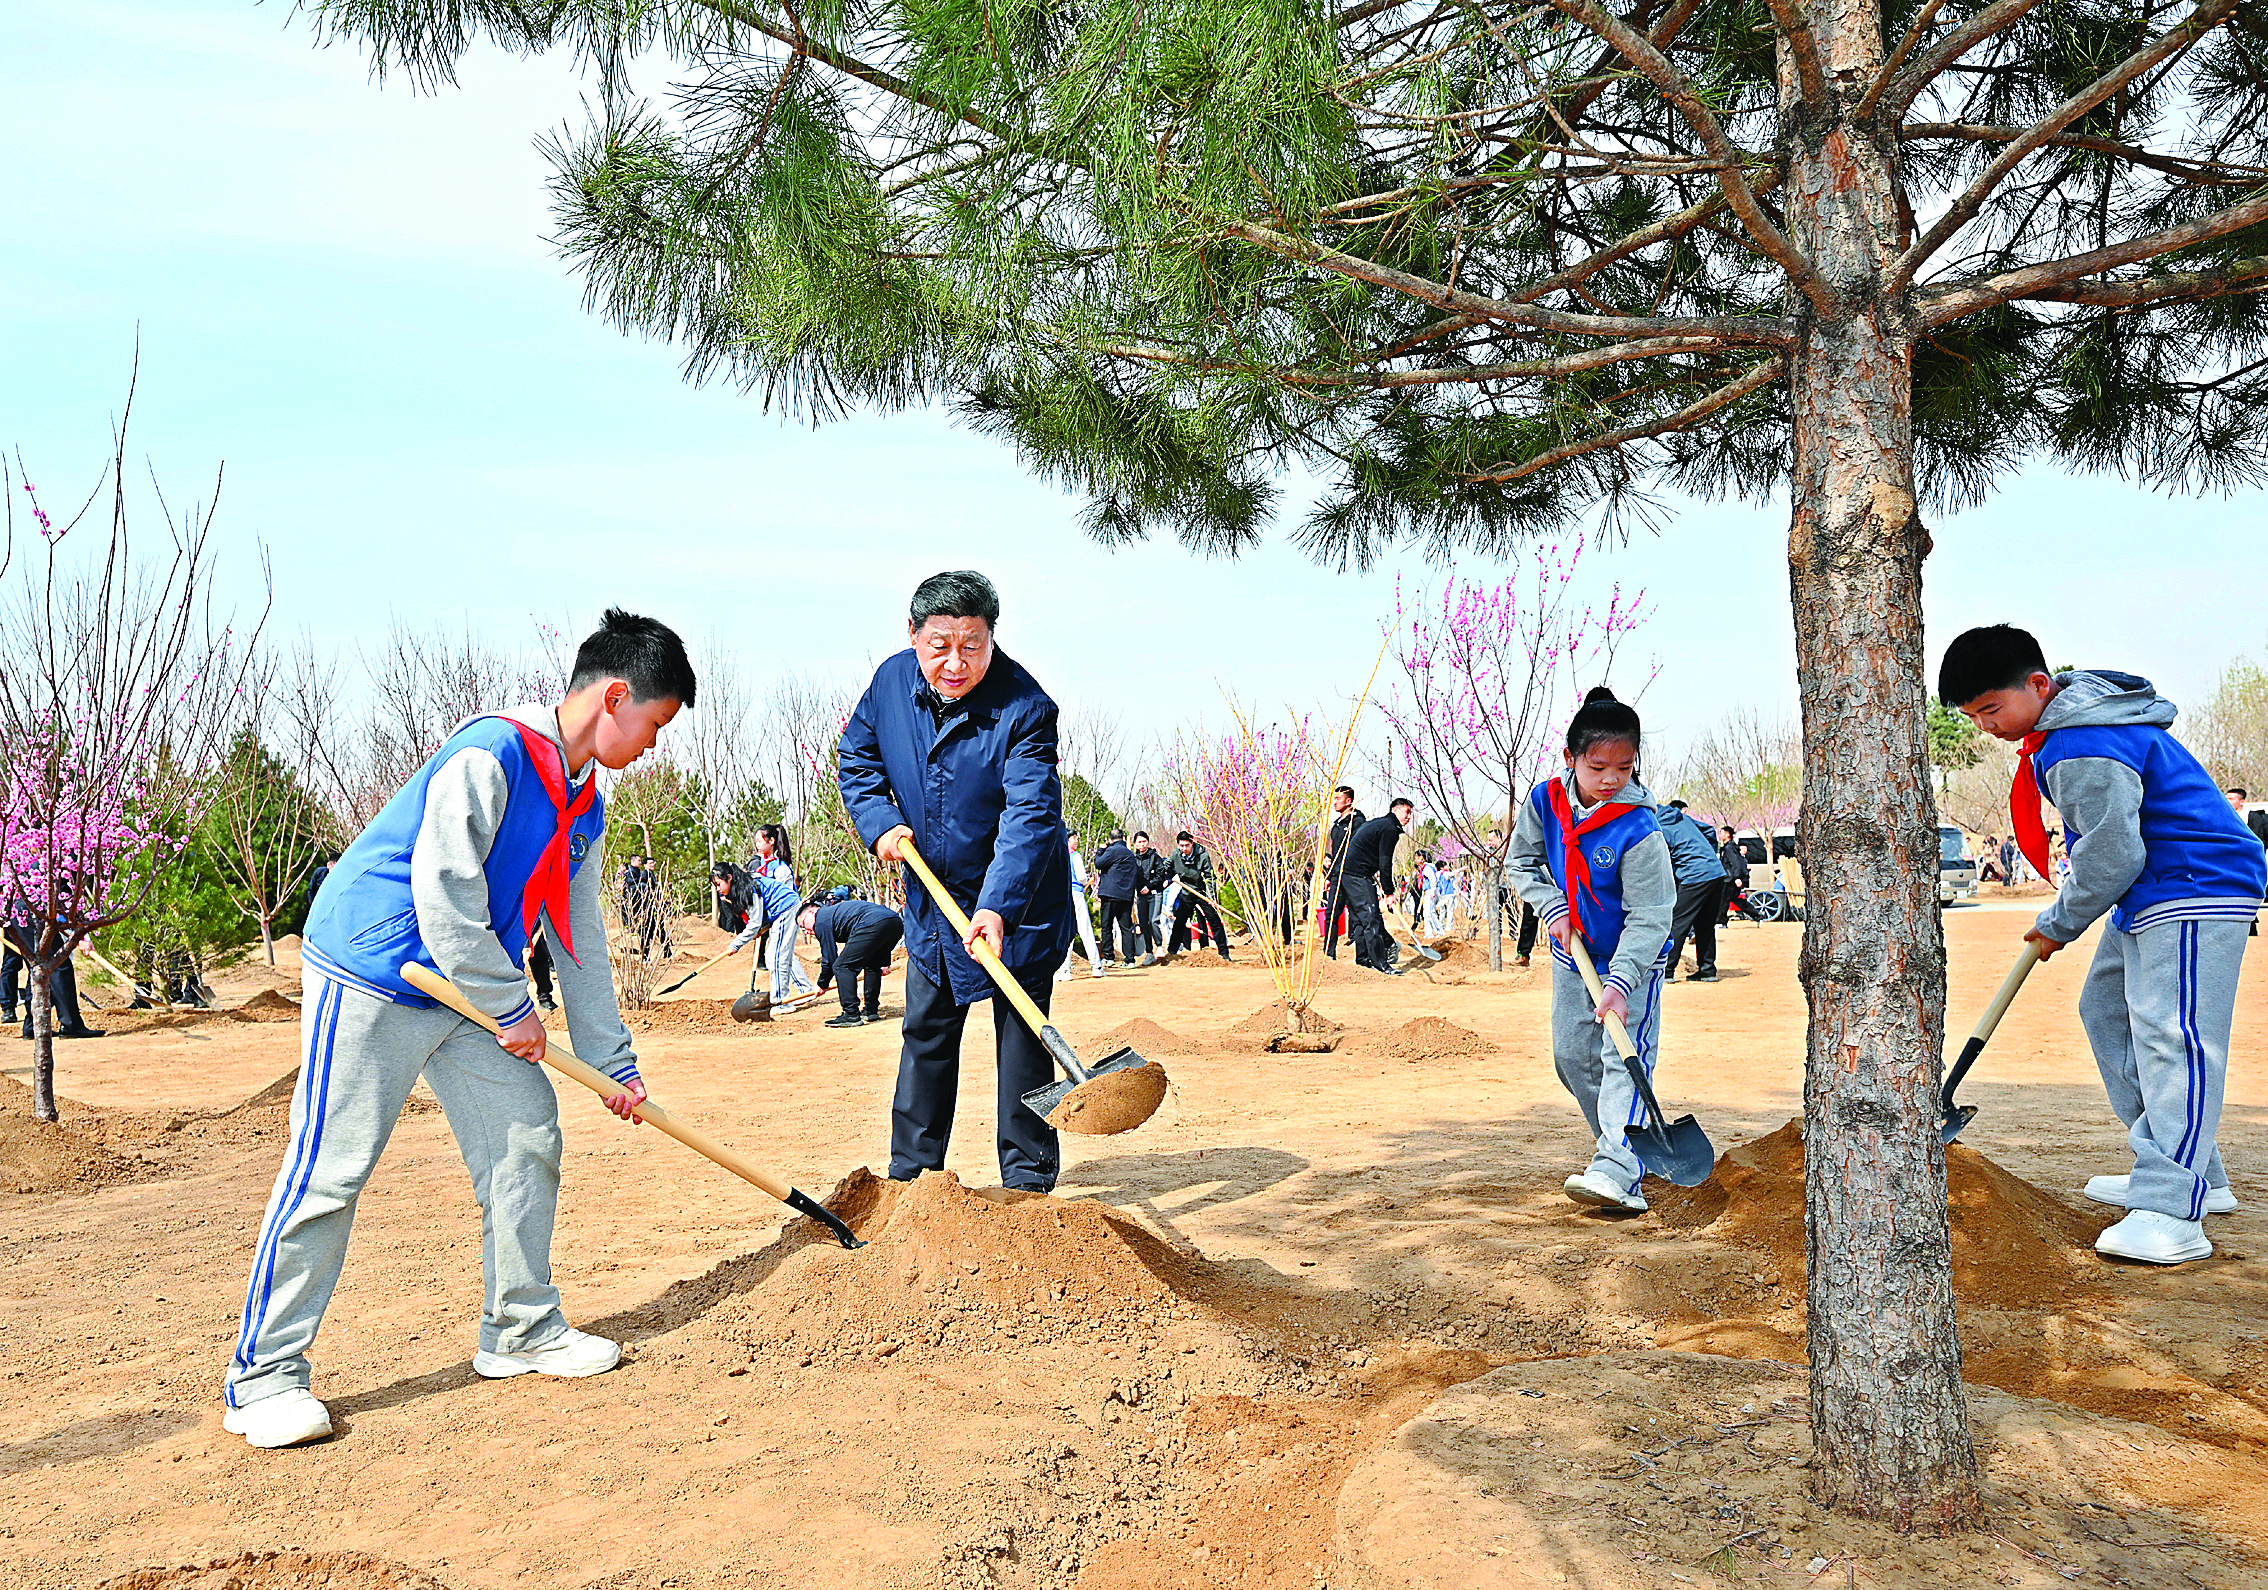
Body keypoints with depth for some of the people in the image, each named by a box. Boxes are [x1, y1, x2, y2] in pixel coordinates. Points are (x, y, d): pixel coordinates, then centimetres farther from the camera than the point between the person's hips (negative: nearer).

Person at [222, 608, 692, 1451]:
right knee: (328, 1171, -6)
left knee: (527, 1135, 6)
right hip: (371, 980, -9)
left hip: (467, 997, 9)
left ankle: (522, 1329, 20)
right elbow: (442, 891, -25)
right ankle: (263, 1377, 6)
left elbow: (580, 936, 14)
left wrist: (611, 1059, 15)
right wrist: (512, 1007, -16)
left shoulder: (583, 808, 8)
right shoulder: (489, 753, -21)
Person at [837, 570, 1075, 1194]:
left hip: (1017, 902, -5)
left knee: (1021, 1036, -1)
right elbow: (856, 756, 10)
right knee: (925, 1030, 13)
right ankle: (911, 1171, 25)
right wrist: (881, 820, -8)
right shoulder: (891, 681, -8)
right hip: (932, 896, 5)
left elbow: (1030, 815, -31)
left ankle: (1028, 1179, 10)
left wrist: (997, 907, -42)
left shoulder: (1023, 706, -24)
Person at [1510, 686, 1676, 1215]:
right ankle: (1619, 1140, 28)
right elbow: (1523, 862, 3)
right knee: (1572, 1055, 11)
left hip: (1633, 956, -6)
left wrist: (1619, 983, -33)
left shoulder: (1638, 830, -28)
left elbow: (1648, 917, -26)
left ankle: (1616, 1173, -23)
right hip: (1573, 953, 6)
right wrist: (1552, 907, -13)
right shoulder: (1545, 801, -13)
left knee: (1625, 1058, -15)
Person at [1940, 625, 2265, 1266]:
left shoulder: (2085, 751, -26)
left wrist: (2059, 923, -10)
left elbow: (2111, 858, -22)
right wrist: (2076, 852, 20)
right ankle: (2191, 1174, 21)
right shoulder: (2064, 726, 9)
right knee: (2106, 1011, 15)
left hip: (2195, 894, -12)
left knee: (2170, 1036, -18)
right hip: (2149, 895, 12)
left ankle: (2171, 1212, -21)